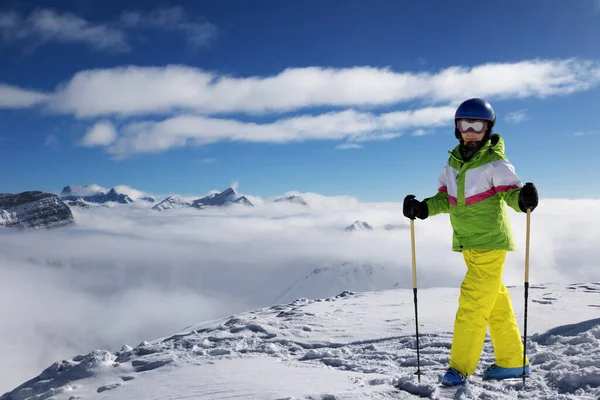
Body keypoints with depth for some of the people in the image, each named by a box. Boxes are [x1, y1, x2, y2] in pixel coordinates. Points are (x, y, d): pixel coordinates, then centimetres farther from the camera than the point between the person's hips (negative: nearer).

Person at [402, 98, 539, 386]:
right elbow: (446, 199, 11)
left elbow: (511, 192, -21)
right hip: (468, 243, 7)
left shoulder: (494, 162, -13)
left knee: (473, 303, -7)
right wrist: (423, 208, -4)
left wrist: (524, 199, -43)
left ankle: (460, 367, 4)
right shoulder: (453, 161, 6)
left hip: (490, 243, -7)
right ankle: (512, 362, 27)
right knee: (496, 302, 15)